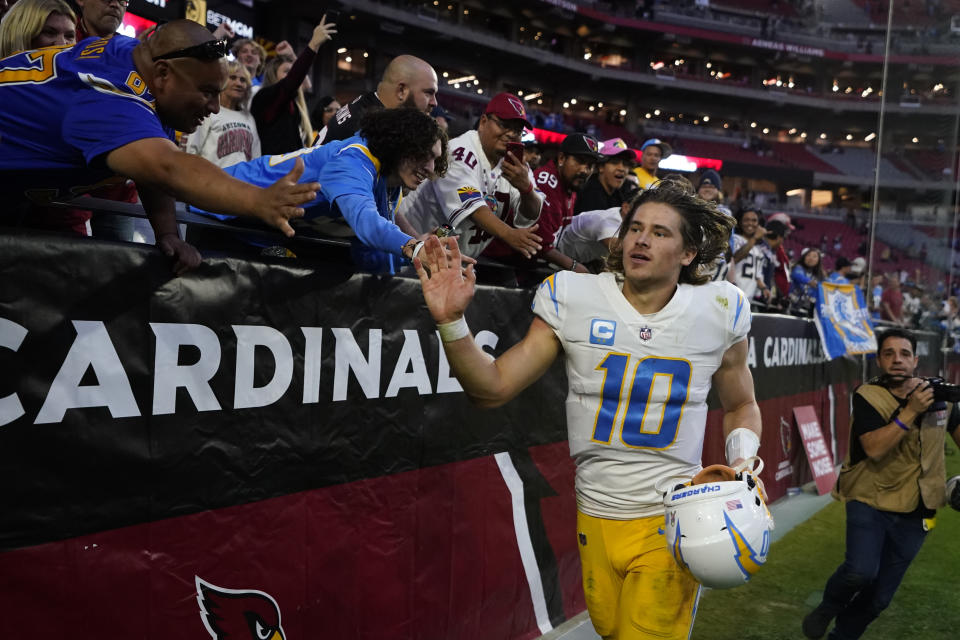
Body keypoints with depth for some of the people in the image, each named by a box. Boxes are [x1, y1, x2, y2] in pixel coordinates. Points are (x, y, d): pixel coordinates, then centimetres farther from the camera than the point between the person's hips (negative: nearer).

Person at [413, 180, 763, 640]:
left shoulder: (718, 311, -4)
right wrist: (451, 322, -23)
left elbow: (741, 405, 13)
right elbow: (493, 387, -9)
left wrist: (744, 461, -6)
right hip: (595, 517, 2)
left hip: (671, 520, -1)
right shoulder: (574, 300, -7)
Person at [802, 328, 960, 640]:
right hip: (870, 501, -4)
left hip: (913, 514, 4)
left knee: (879, 599, 8)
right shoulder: (867, 396, -11)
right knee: (861, 572, -26)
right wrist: (911, 410, -27)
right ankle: (828, 607, 6)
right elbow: (874, 448, -24)